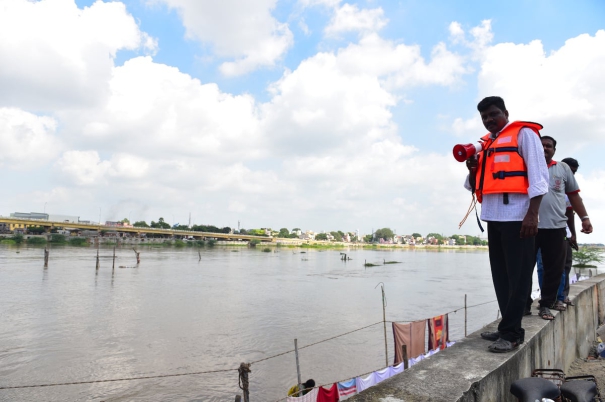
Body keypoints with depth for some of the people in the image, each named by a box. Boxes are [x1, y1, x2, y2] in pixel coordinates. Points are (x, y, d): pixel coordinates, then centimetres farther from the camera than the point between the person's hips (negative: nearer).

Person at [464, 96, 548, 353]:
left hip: (517, 216, -7)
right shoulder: (485, 144, 21)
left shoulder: (523, 134, 3)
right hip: (493, 218, 7)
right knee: (501, 276, 9)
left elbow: (538, 175, -8)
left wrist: (532, 214, -17)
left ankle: (510, 333, 1)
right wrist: (473, 169, 3)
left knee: (518, 276, -3)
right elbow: (474, 186, 24)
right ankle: (511, 328, 17)